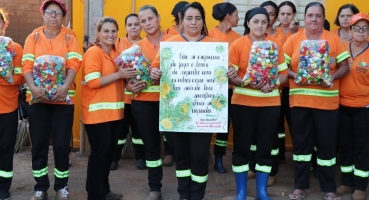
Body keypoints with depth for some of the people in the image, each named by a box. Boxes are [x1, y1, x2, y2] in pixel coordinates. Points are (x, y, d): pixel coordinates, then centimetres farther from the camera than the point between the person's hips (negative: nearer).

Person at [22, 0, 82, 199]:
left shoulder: (70, 39, 8)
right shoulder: (33, 38, 9)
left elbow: (74, 65, -5)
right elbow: (27, 66, -1)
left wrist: (65, 87, -22)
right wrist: (33, 87, -20)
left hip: (63, 98, -1)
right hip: (37, 98, 1)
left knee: (62, 144, 1)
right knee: (38, 144, 4)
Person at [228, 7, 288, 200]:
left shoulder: (276, 44, 2)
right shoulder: (237, 45, -4)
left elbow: (284, 74, 4)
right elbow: (231, 76, -7)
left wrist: (272, 83, -16)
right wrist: (249, 83, -23)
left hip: (270, 103, 2)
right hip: (243, 102, -2)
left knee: (266, 146, 7)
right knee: (241, 146, 4)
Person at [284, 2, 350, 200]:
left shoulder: (334, 39, 3)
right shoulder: (293, 39, 3)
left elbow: (344, 66, 3)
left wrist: (332, 78, -15)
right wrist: (294, 76, -15)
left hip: (327, 100, 0)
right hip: (300, 99, 1)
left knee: (327, 143, 4)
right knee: (301, 142, 8)